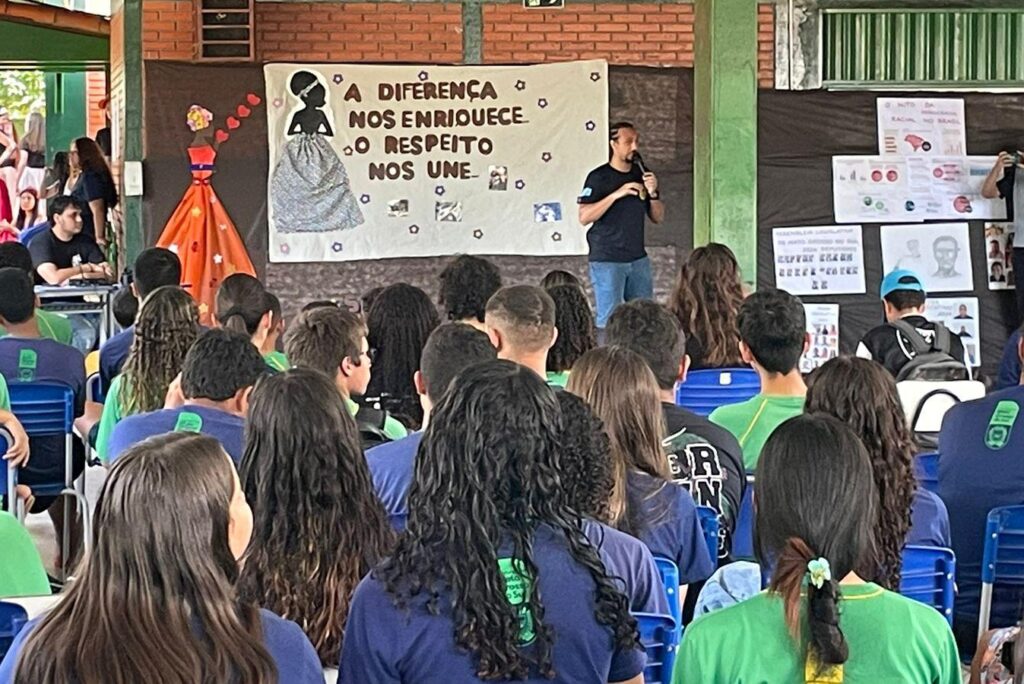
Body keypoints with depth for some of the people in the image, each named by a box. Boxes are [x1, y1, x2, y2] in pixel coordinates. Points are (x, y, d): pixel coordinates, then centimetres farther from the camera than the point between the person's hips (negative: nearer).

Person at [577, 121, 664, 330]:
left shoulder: (642, 175, 9)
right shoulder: (599, 177, -7)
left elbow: (658, 218, 12)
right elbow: (584, 217, -15)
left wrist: (653, 193, -7)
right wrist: (616, 194, -21)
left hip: (638, 259, 6)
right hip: (607, 260, -6)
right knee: (608, 320, -6)